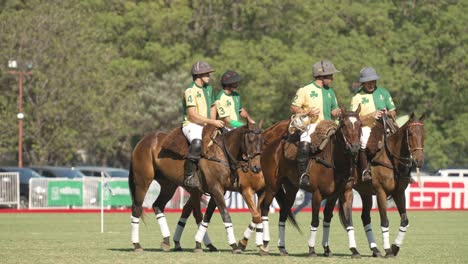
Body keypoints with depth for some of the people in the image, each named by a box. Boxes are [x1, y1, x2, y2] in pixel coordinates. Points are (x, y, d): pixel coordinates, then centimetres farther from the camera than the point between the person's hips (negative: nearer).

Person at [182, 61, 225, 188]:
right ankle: (189, 176, -33)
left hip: (206, 125, 9)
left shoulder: (209, 88, 13)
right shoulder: (190, 90, -13)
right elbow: (193, 115, -19)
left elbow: (213, 107, 26)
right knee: (197, 143, -37)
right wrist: (212, 122, -20)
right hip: (191, 125, -9)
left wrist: (213, 122, 8)